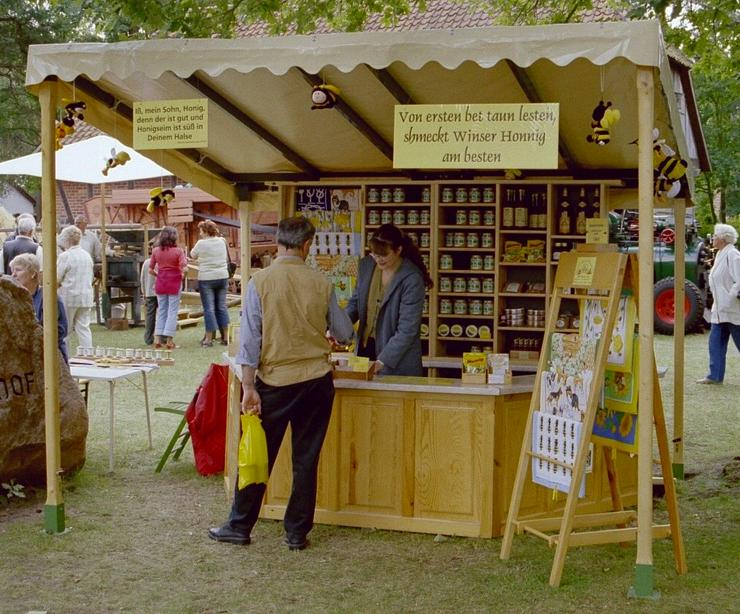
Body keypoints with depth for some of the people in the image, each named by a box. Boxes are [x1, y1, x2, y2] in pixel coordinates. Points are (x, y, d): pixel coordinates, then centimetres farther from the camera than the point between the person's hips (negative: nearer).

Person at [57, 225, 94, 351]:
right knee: (84, 328, 5)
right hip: (86, 297, 5)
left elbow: (57, 280, -11)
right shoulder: (87, 255, 8)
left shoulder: (65, 256, -12)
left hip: (68, 297, -5)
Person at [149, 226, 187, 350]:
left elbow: (151, 270, 1)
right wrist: (181, 275, 4)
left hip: (160, 282, 3)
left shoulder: (156, 251, 0)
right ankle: (169, 339, 1)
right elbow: (184, 268, -17)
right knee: (172, 311, 4)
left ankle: (158, 338, 8)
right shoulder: (178, 251, -10)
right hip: (174, 282, -3)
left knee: (161, 310, 14)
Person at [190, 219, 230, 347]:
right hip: (222, 277, 4)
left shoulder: (202, 243, -10)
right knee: (222, 307, 10)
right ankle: (225, 337, 12)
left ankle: (209, 339, 1)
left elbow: (193, 255, 5)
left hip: (206, 279, -4)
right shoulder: (222, 242, 5)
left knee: (209, 308, 0)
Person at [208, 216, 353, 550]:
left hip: (275, 382, -1)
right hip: (317, 381, 2)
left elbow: (250, 338, -10)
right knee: (306, 460, 9)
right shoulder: (321, 283, -2)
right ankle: (297, 532, 16)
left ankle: (239, 526, 19)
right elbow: (344, 333, 9)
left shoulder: (260, 281, -8)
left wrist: (249, 388, -6)